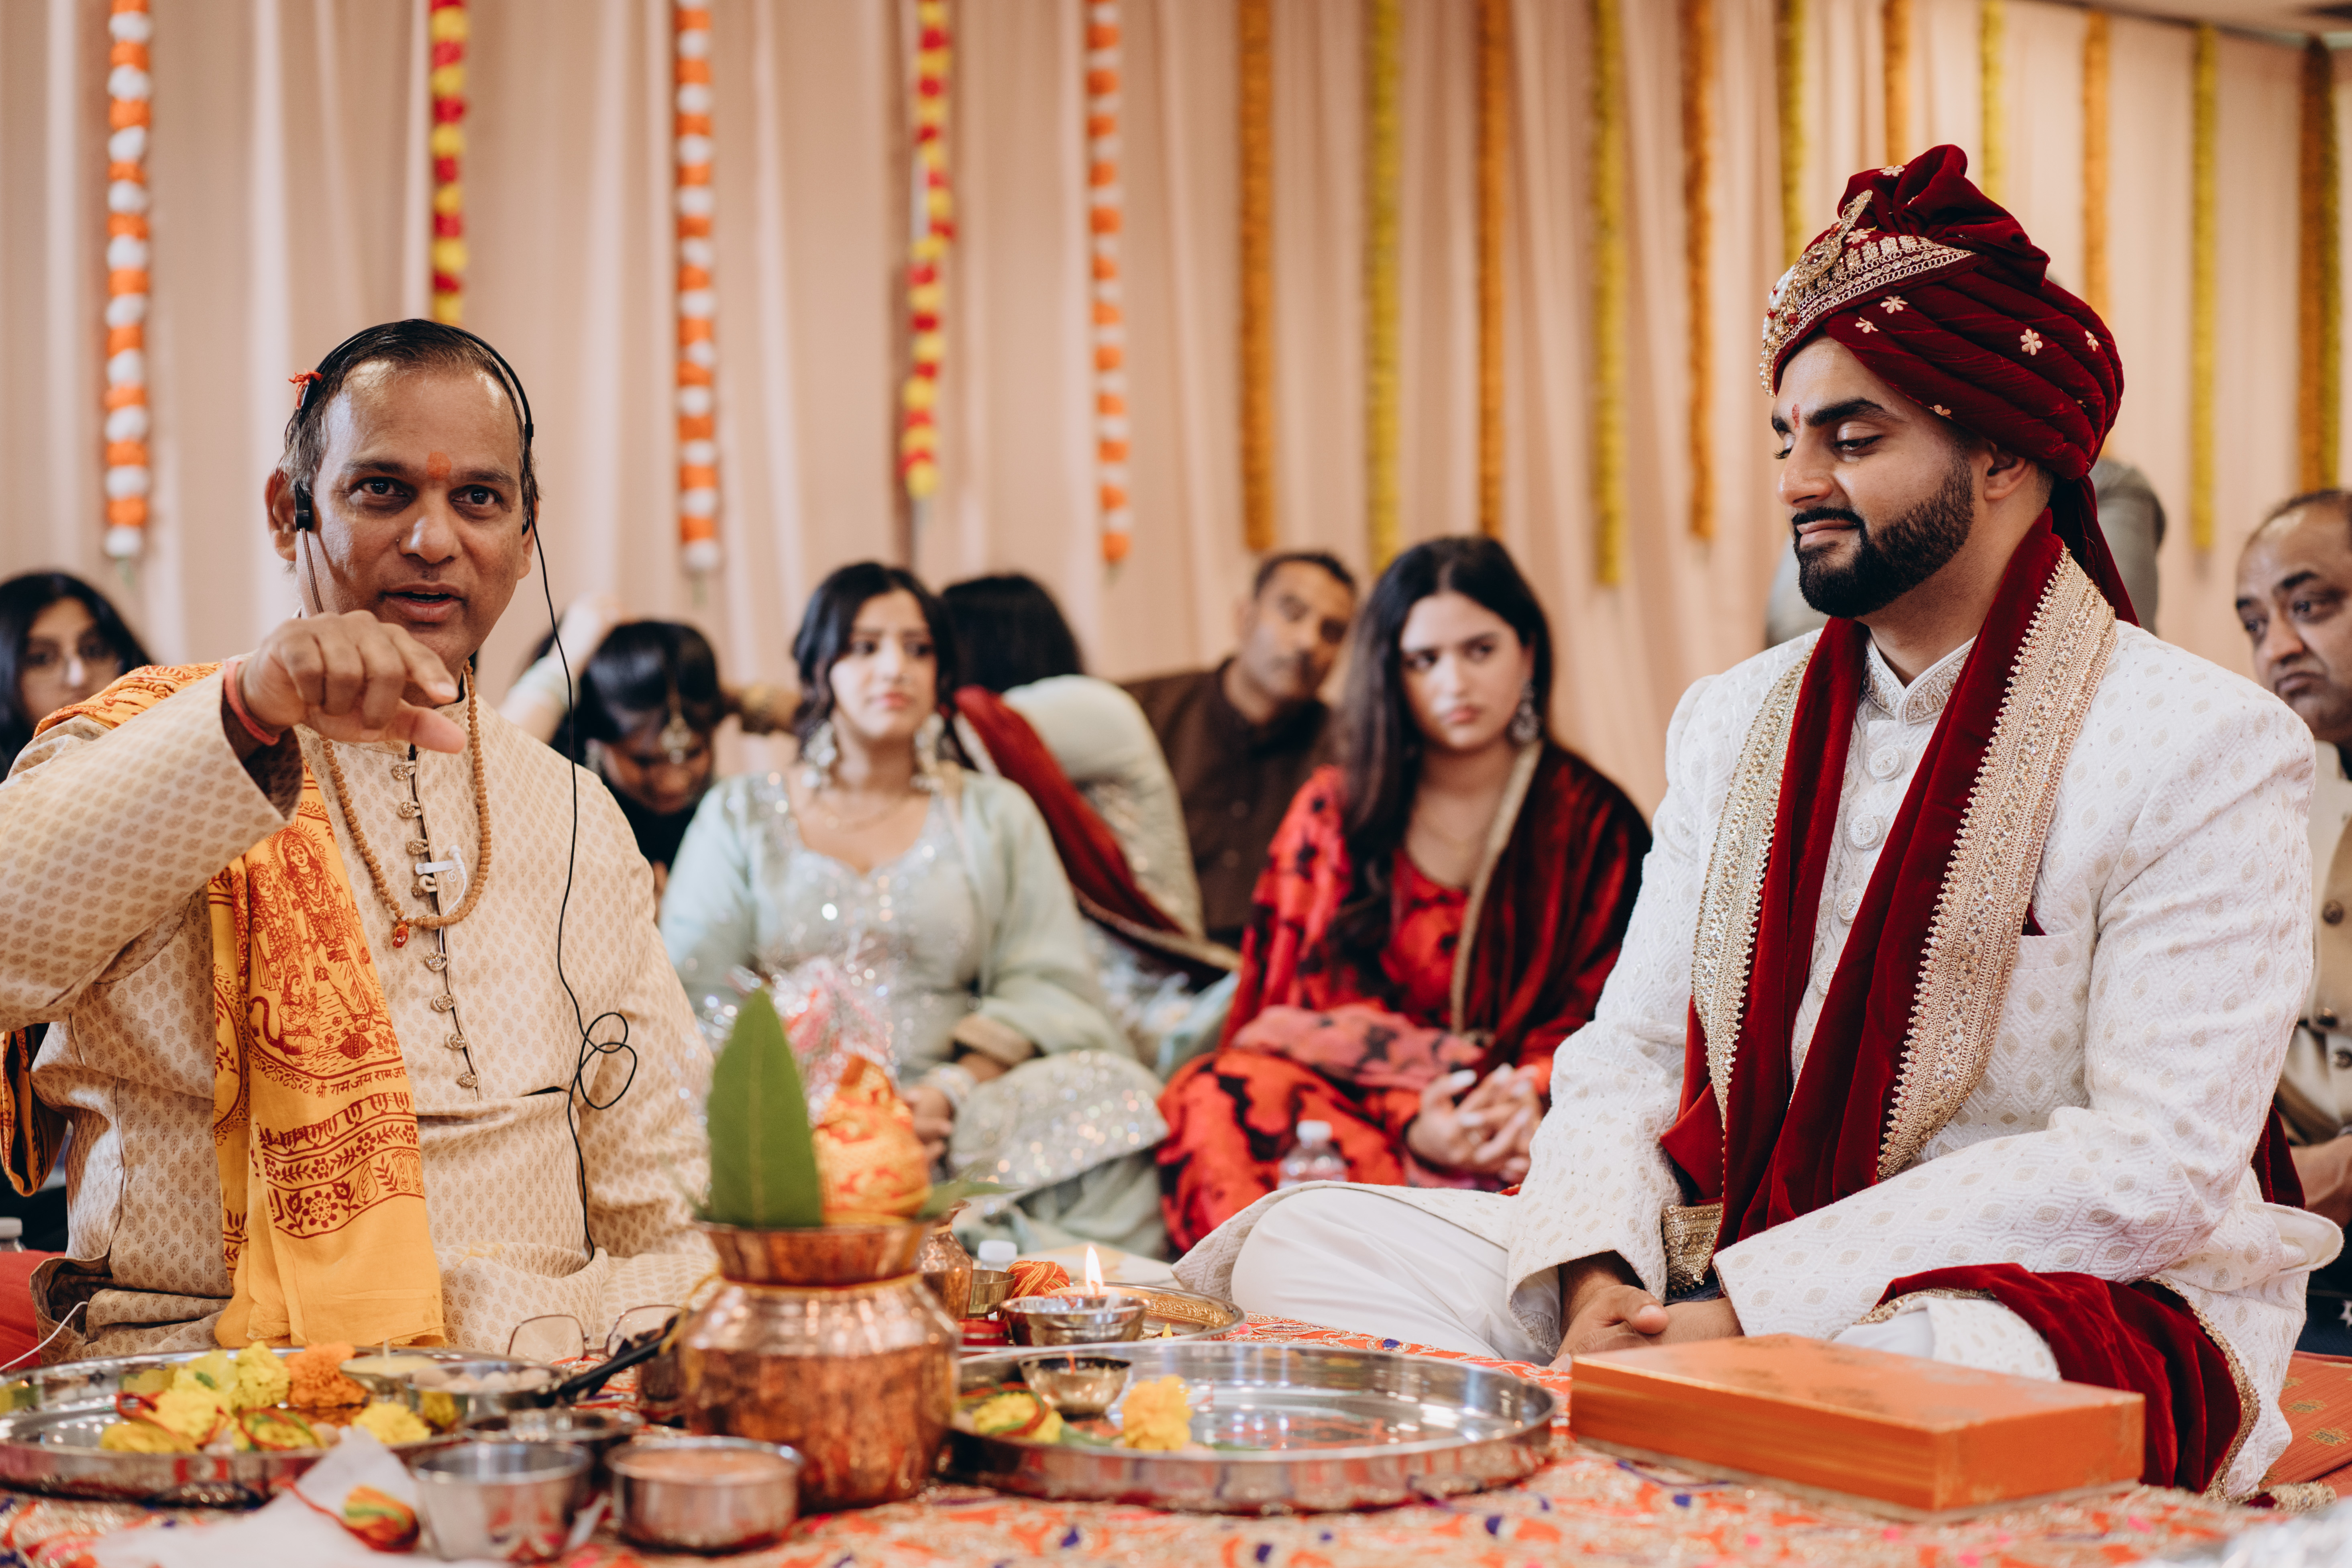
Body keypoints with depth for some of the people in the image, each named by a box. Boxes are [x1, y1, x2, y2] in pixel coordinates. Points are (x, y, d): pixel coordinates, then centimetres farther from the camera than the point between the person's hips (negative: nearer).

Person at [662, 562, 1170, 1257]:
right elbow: (694, 994, 4)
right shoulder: (738, 814, 16)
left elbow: (1047, 988, 7)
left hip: (960, 1104, 1)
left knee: (1113, 1095, -29)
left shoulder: (996, 815, 19)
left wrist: (950, 1093, -14)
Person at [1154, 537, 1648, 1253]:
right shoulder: (1333, 811, 11)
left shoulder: (1593, 819, 9)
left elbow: (1599, 1010, 4)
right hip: (1362, 1097, 1)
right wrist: (1412, 1124, -18)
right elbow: (1322, 1005, 3)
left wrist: (1532, 1094, -22)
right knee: (1221, 1100, -32)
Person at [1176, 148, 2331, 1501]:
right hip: (1721, 1262, 5)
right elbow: (1631, 1051, 9)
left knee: (1934, 1366, -41)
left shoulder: (2214, 752, -8)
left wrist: (1748, 1304, -22)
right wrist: (1600, 1277, -14)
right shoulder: (1735, 722, 12)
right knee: (1304, 1245, -11)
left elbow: (2156, 1165, -17)